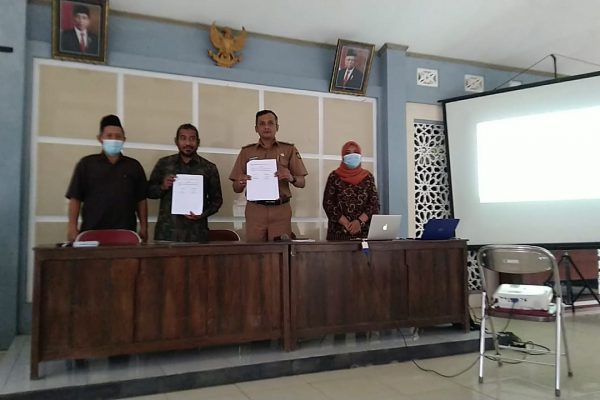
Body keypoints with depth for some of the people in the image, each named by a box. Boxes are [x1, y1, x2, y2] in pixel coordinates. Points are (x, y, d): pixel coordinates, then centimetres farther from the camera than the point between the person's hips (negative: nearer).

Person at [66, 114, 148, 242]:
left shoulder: (134, 166, 11)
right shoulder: (86, 164, 8)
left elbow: (141, 200, 10)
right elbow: (75, 198, 5)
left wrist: (144, 228, 5)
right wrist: (73, 228, -3)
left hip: (125, 233, 1)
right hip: (92, 232, -1)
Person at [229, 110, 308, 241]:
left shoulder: (289, 150, 9)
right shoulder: (246, 152, 10)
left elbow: (301, 182, 7)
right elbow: (236, 189, 10)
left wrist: (291, 178, -14)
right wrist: (241, 183, -12)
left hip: (281, 210, 0)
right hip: (255, 210, 1)